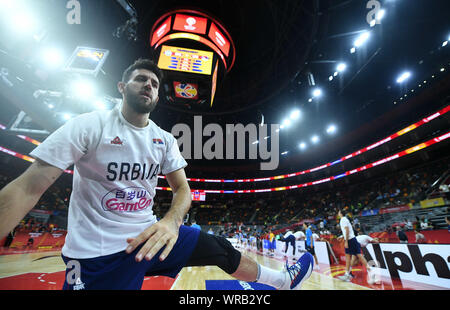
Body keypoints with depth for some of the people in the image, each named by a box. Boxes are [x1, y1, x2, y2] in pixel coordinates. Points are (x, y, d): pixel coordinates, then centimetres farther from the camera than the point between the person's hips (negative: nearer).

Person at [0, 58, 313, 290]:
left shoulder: (165, 140, 3)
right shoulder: (89, 125, -11)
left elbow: (182, 190, 0)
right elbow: (28, 187, -14)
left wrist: (170, 222, -22)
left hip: (149, 235, 5)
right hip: (96, 253, -4)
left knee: (222, 250, 6)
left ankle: (284, 281, 25)